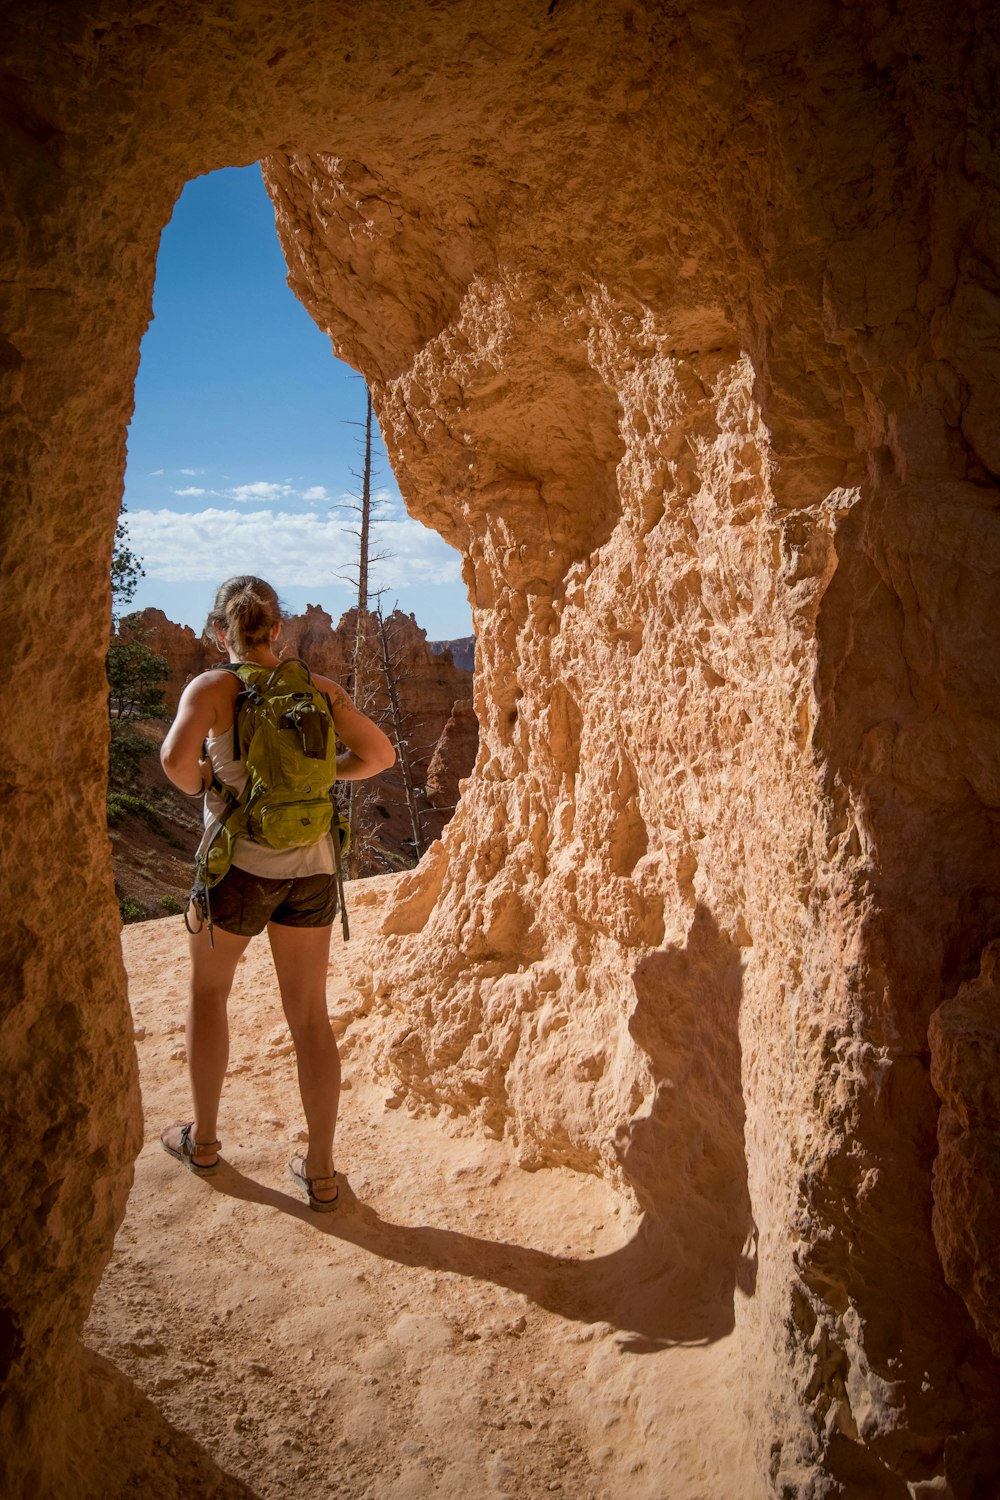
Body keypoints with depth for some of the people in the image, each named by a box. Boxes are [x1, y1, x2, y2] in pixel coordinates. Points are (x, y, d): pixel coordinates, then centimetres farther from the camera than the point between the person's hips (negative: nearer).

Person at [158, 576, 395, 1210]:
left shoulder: (212, 687, -7)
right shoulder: (318, 689, 4)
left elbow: (176, 759, -24)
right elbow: (380, 754, 2)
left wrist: (199, 785, -3)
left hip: (240, 864, -2)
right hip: (312, 867, 3)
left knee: (209, 991, 23)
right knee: (310, 1015, 12)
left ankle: (203, 1140, 35)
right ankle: (321, 1170, 18)